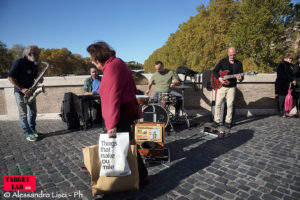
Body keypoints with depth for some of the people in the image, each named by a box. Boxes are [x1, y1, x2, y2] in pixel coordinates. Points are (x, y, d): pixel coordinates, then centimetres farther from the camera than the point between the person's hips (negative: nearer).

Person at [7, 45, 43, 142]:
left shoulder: (34, 64, 5)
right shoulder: (19, 63, -15)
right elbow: (10, 77, -15)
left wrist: (39, 79, -5)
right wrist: (22, 89, -22)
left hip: (30, 91, 6)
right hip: (20, 92, -6)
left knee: (33, 112, 11)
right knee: (23, 114, 0)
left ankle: (32, 130, 25)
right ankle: (28, 133, 7)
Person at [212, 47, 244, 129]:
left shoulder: (239, 64, 3)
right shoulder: (223, 61, 1)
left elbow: (242, 76, 2)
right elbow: (214, 71, 0)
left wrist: (240, 78, -22)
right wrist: (219, 78, -18)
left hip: (231, 87, 0)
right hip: (221, 86, 0)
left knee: (230, 104, -1)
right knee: (218, 104, 0)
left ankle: (228, 121, 14)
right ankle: (217, 121, 13)